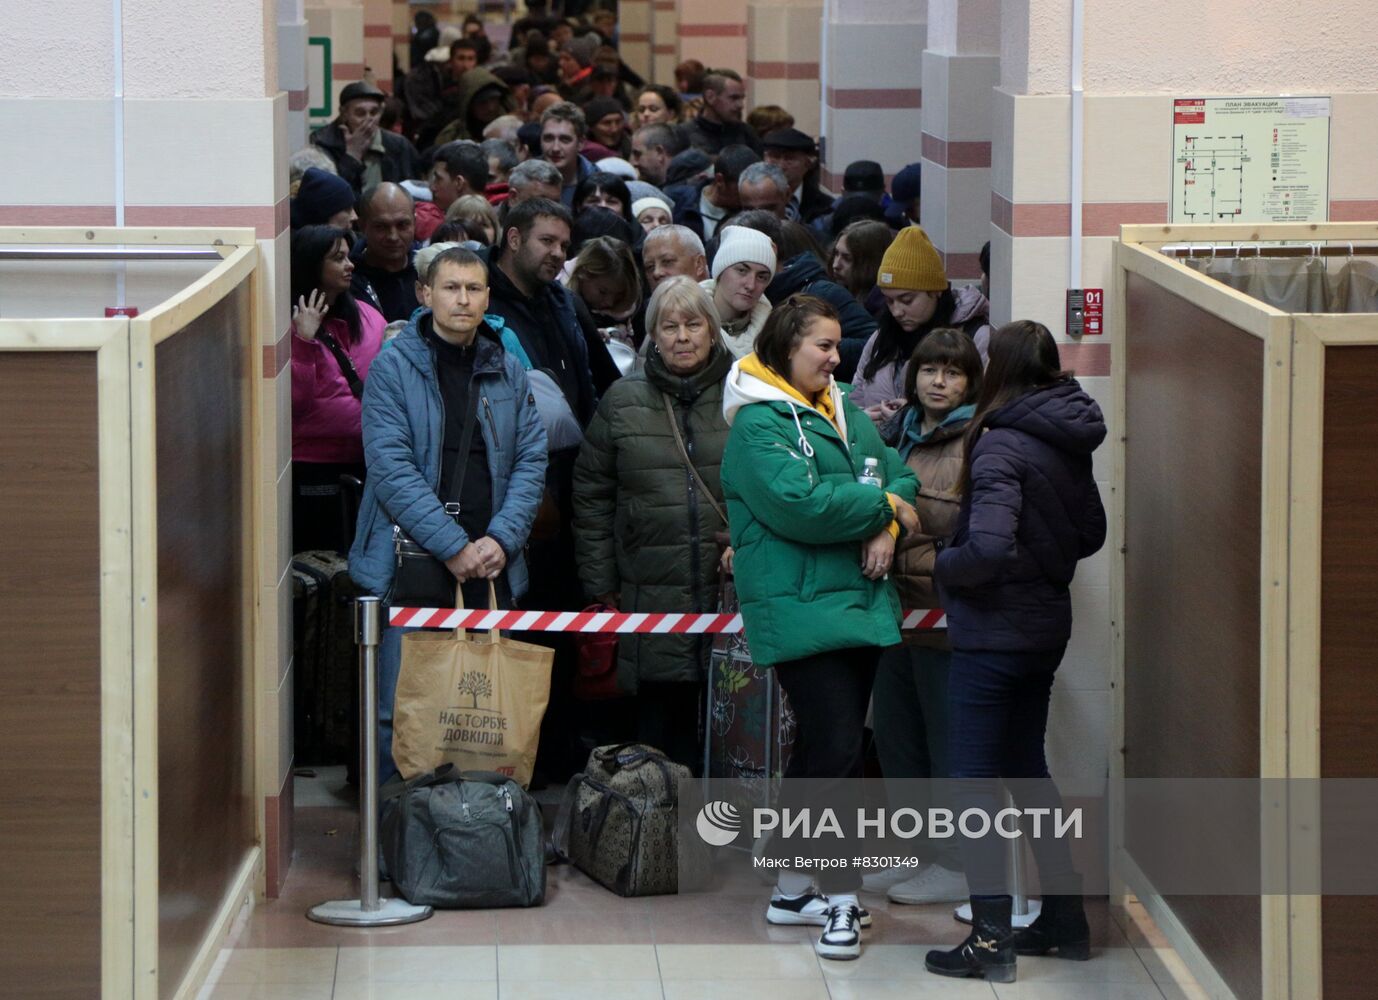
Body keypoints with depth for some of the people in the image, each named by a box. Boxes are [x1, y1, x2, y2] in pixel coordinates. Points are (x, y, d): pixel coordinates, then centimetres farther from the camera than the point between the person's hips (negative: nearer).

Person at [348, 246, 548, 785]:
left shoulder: (508, 373, 11)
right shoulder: (393, 367, -3)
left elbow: (531, 461, 8)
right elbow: (390, 468, -11)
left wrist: (501, 540, -8)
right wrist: (453, 547, -16)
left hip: (491, 564, 4)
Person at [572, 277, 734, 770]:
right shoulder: (623, 402, 9)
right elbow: (591, 496, 12)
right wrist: (601, 584, 7)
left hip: (736, 597, -1)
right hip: (652, 597, 1)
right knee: (663, 732, 3)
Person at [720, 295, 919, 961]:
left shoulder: (843, 412, 16)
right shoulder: (759, 424, -11)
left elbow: (899, 475, 14)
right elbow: (799, 505, -23)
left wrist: (886, 529, -8)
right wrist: (883, 505, -10)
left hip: (860, 602, 9)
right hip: (801, 609, -9)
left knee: (820, 749, 13)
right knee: (836, 750, -12)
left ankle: (793, 888, 22)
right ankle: (840, 898, -6)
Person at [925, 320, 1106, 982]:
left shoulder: (1001, 445, -19)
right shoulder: (1068, 443, 6)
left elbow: (989, 548, -28)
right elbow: (1091, 534, 16)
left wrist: (943, 566, -11)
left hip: (994, 632, -8)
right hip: (1047, 625, 8)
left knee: (974, 781, 0)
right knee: (1026, 768, 20)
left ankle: (991, 940, -1)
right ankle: (1064, 920, 25)